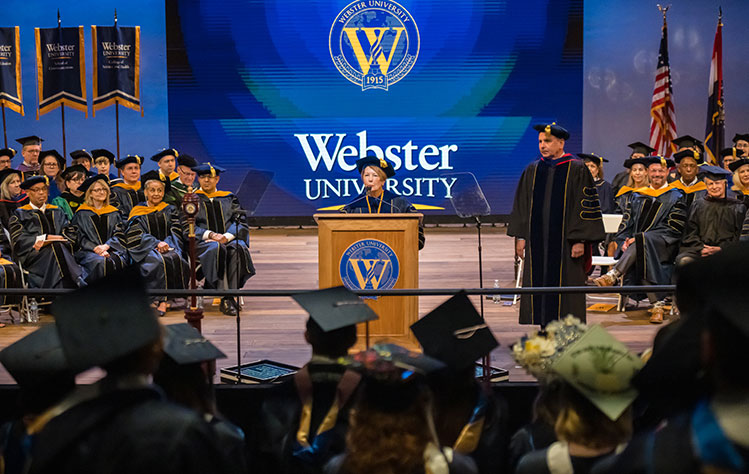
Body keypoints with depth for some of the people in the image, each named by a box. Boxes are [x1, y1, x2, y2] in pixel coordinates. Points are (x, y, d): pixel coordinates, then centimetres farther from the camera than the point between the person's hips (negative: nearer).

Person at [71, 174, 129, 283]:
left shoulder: (113, 212, 19)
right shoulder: (82, 213, 11)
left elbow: (119, 235, 10)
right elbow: (80, 237, 3)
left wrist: (106, 246, -10)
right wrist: (96, 249, -13)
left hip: (112, 249, 2)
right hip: (88, 252, -2)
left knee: (117, 261, -34)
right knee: (100, 262, -36)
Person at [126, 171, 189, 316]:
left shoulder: (170, 210, 20)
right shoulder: (137, 212, 11)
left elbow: (176, 232, 9)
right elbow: (137, 236, -1)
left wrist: (166, 244, -11)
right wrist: (157, 243, -16)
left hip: (169, 247, 2)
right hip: (147, 250, -2)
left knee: (175, 259, -33)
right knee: (159, 261, -36)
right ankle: (162, 300, -37)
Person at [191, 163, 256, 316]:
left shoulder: (228, 198, 21)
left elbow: (241, 222, 9)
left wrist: (227, 236, -12)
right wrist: (210, 235, -14)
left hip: (229, 239, 2)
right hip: (203, 242, -2)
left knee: (237, 249, -35)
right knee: (216, 249, -38)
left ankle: (230, 297, -39)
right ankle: (224, 298, -44)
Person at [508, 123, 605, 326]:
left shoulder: (576, 170, -3)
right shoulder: (532, 170, 11)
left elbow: (586, 205, -6)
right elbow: (521, 205, 13)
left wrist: (580, 240, -13)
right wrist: (520, 236, 5)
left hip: (564, 241, -4)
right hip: (537, 241, 4)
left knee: (565, 284, -2)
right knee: (538, 284, 5)